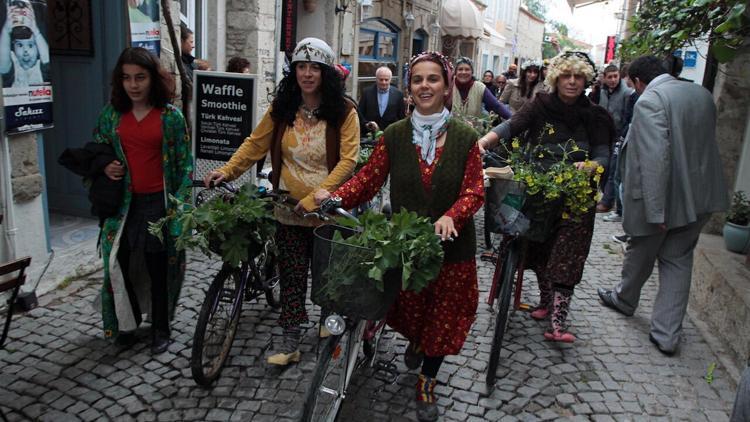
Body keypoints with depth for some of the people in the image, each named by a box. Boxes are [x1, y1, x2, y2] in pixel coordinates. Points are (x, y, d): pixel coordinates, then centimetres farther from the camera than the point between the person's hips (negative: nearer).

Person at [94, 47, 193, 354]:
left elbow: (185, 163, -2)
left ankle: (160, 329, 24)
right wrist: (104, 167, -2)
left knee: (158, 268, 6)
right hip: (122, 202, 3)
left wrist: (179, 203, -8)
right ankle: (127, 322, 27)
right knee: (118, 264, 3)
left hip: (158, 203, -3)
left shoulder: (170, 116, -4)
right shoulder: (112, 113, 5)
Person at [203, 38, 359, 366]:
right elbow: (256, 144, 7)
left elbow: (347, 160, -14)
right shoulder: (281, 109, 2)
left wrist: (316, 197, -22)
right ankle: (290, 342, 15)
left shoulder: (343, 112, -8)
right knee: (292, 276, 6)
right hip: (289, 211, 2)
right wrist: (227, 171, -7)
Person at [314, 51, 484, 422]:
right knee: (409, 306, 17)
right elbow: (369, 178, -4)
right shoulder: (394, 135, -1)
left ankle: (427, 383, 34)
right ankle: (414, 342, 55)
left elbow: (474, 190, -8)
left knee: (442, 314, 10)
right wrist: (335, 197, -21)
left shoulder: (464, 137, -6)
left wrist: (451, 216, -26)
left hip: (451, 243, -1)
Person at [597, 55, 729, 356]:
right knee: (678, 261, 13)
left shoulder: (649, 101, -19)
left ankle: (624, 299, 43)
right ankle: (667, 334, 15)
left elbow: (655, 158, -26)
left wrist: (655, 211, -25)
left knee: (641, 253, 18)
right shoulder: (702, 94, 6)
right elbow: (705, 142, 15)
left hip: (664, 196, -6)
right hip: (699, 196, 6)